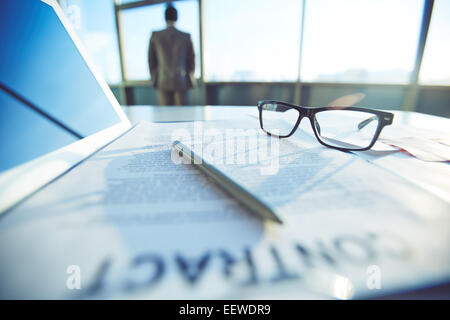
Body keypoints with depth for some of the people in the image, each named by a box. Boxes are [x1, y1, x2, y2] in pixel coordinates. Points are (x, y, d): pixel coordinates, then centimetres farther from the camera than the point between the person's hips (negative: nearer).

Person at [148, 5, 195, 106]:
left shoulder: (155, 36, -2)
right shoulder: (186, 37, -3)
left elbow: (151, 60, 4)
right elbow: (191, 59, 3)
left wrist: (154, 78, 16)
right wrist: (191, 78, 18)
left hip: (163, 82, 1)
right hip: (181, 81, 0)